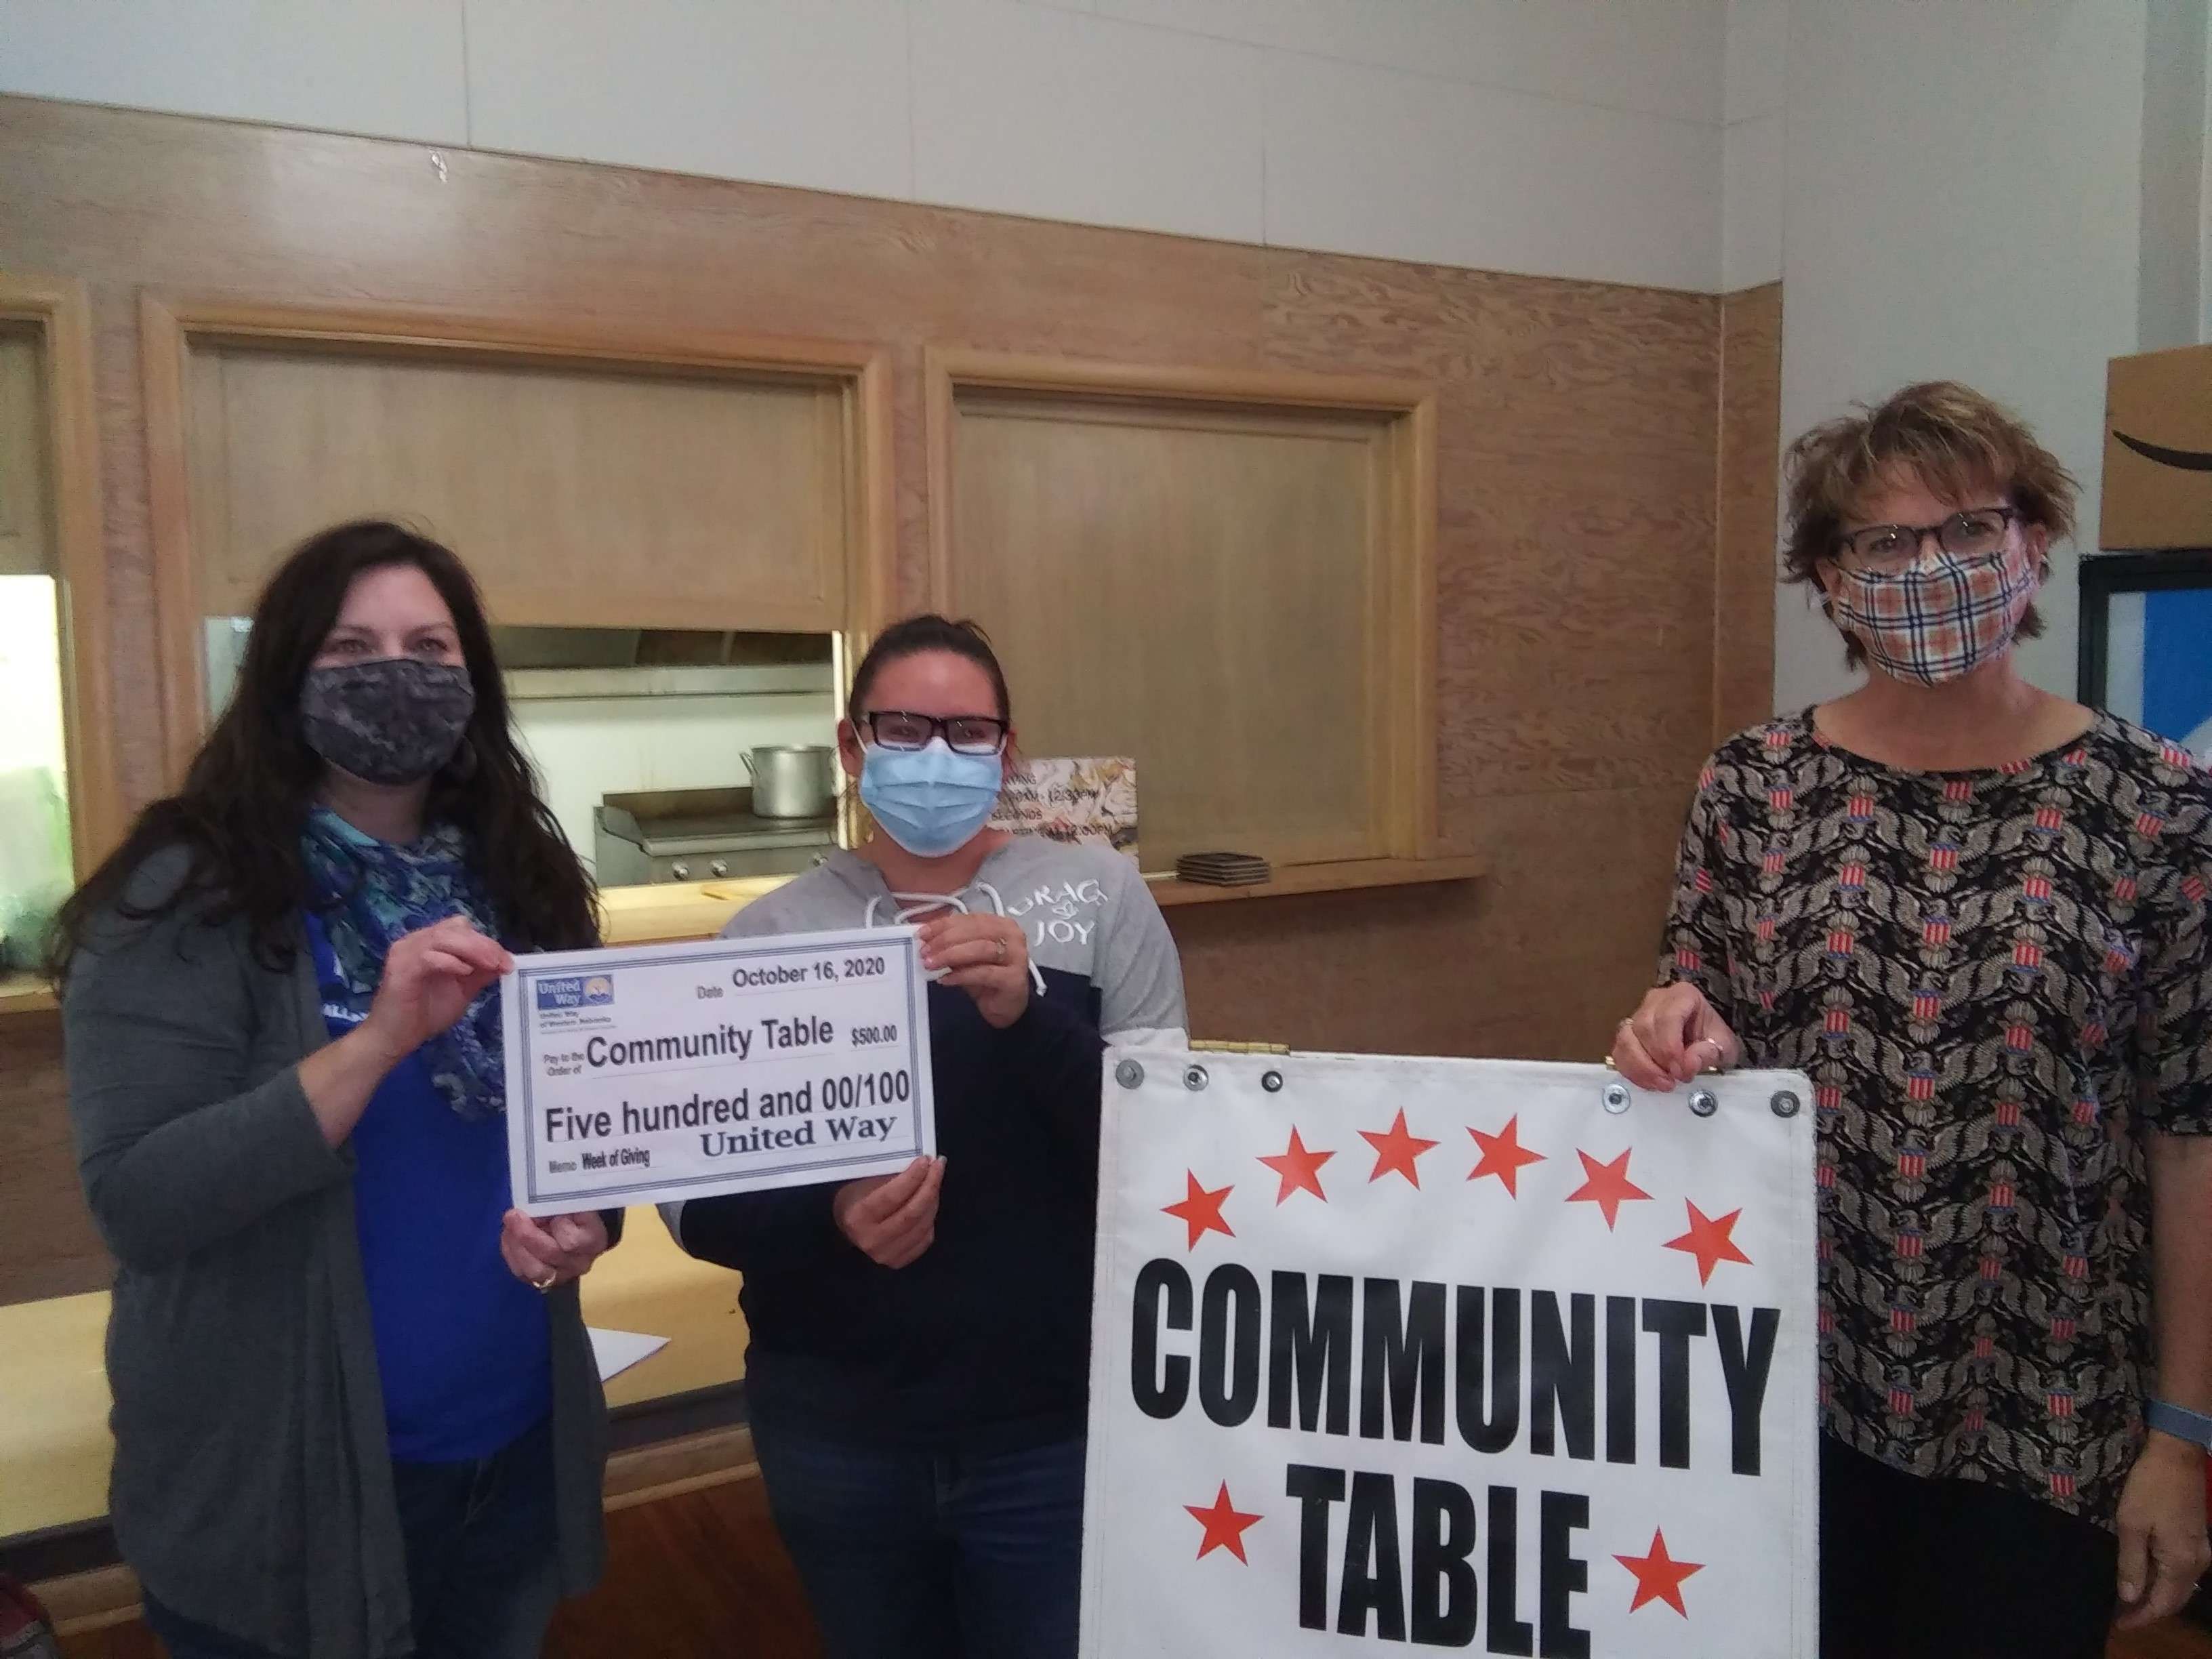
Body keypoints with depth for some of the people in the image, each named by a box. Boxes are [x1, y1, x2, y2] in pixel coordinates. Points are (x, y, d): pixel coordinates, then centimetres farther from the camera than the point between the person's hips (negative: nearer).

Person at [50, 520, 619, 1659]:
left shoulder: (517, 882, 2)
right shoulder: (192, 896, -13)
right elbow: (134, 1205, -20)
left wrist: (584, 1220, -10)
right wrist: (381, 1039, -29)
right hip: (288, 1492, -5)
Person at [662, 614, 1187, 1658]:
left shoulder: (1097, 894, -3)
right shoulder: (771, 932, -2)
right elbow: (697, 1197, 0)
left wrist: (1029, 1015, -23)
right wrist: (828, 1220, -20)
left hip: (1056, 1427, -1)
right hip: (834, 1433, 2)